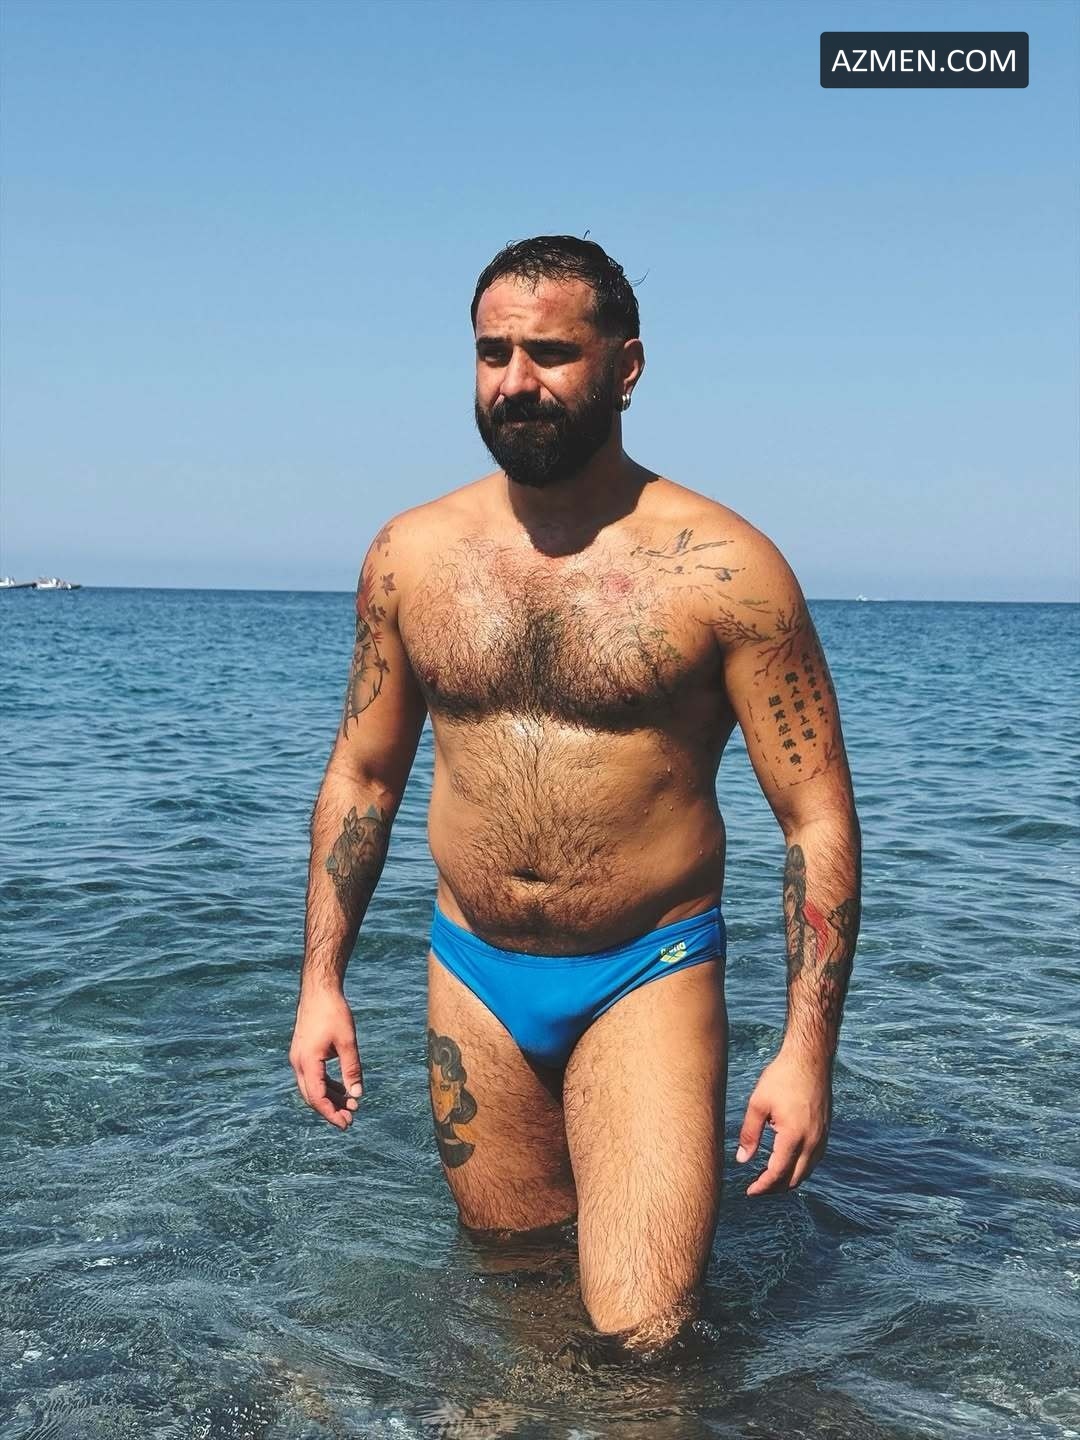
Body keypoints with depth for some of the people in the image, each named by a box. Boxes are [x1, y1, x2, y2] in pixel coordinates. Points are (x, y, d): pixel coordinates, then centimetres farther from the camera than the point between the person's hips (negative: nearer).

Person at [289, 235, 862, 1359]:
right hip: (473, 980, 4)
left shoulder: (725, 569, -12)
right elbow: (362, 774, 10)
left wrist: (808, 1049, -14)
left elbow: (819, 816, -9)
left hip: (649, 981, -3)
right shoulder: (411, 554, 0)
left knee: (640, 1334, -8)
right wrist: (320, 981, 5)